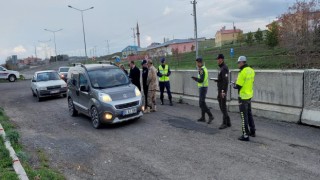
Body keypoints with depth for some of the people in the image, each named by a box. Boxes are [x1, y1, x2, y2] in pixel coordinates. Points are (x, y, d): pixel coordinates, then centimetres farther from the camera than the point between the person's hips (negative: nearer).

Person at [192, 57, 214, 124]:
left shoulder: (202, 70, -17)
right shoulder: (204, 68, 15)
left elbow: (201, 80, -23)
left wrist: (195, 78, -8)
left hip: (202, 87, -10)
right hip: (203, 87, 10)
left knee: (202, 103, -10)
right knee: (202, 102, 13)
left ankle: (210, 116, -10)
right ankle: (203, 117, 18)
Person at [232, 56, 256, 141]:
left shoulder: (243, 72, -21)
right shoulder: (251, 70, 4)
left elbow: (238, 86, -19)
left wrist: (234, 85, 1)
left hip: (243, 96, -8)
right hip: (249, 95, 8)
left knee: (244, 116, -1)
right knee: (249, 114, 21)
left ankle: (245, 135, 5)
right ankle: (252, 131, 32)